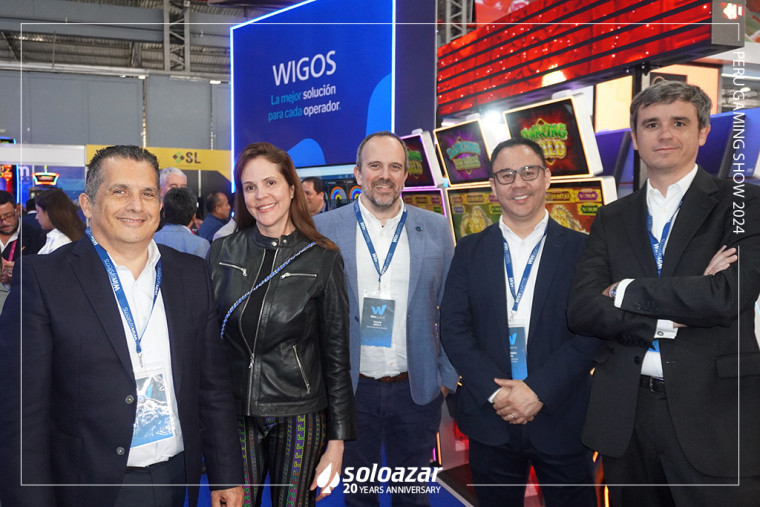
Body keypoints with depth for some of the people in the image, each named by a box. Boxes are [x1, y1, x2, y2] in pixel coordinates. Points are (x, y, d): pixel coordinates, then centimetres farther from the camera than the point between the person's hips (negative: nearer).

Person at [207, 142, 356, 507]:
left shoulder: (322, 259, -6)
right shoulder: (222, 253, 1)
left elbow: (336, 356, -4)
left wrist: (337, 441, -4)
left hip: (299, 420, -2)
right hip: (234, 416, 2)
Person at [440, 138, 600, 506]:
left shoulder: (581, 249, -1)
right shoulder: (470, 251, 4)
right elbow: (453, 328, -3)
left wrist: (538, 390, -15)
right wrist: (494, 392, -13)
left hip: (562, 421, -1)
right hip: (490, 424, 1)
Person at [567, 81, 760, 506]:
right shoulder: (612, 219, 8)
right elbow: (581, 310, -3)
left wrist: (626, 291, -9)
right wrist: (669, 318, -15)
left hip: (713, 414, -3)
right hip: (625, 413, 4)